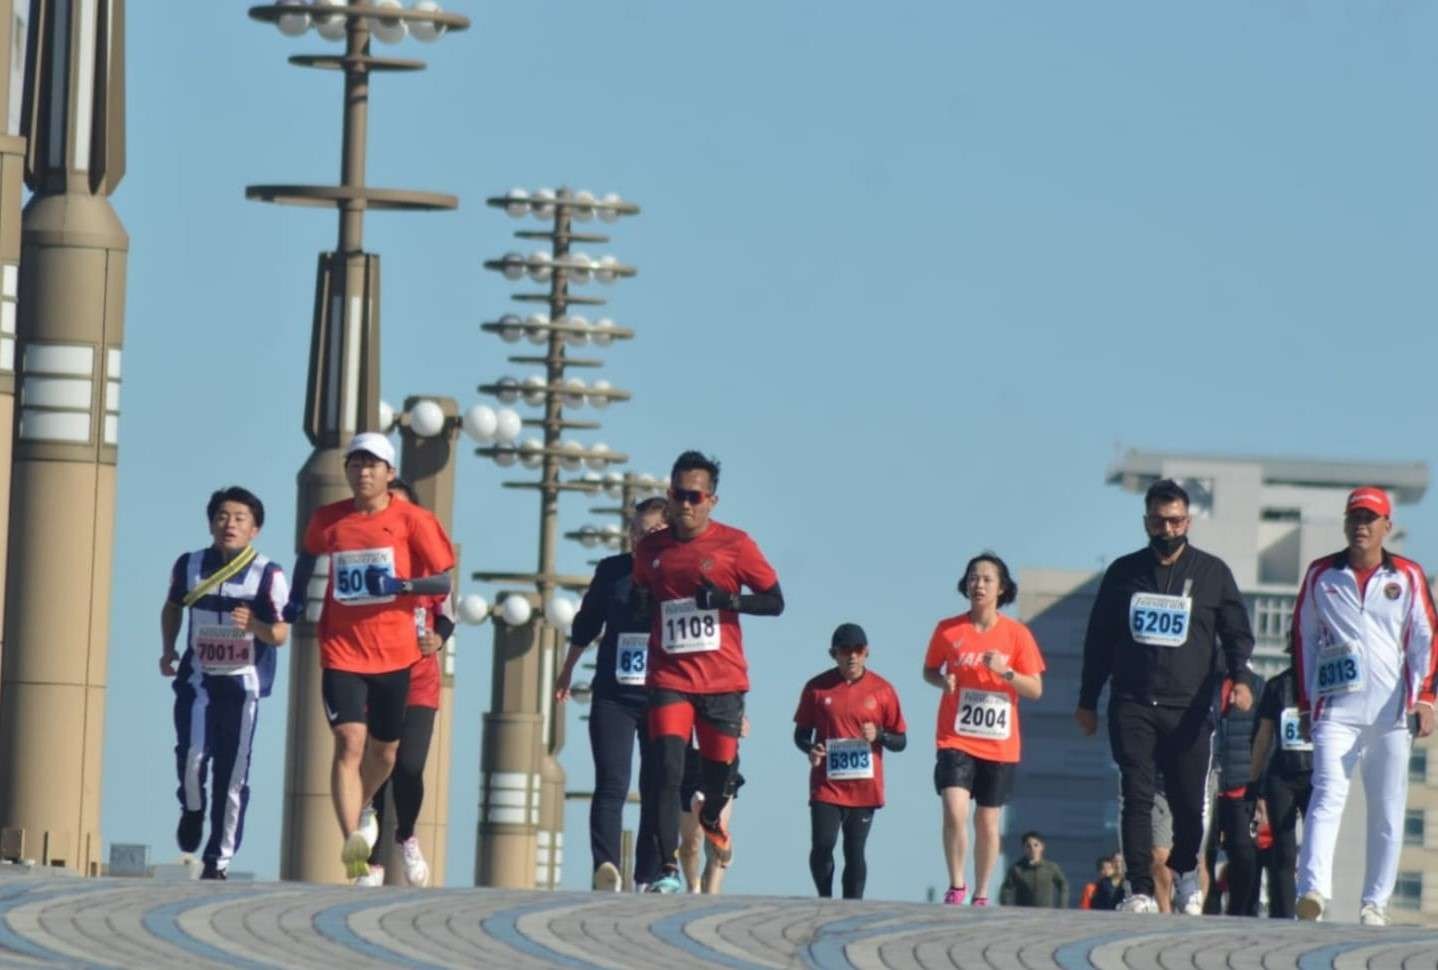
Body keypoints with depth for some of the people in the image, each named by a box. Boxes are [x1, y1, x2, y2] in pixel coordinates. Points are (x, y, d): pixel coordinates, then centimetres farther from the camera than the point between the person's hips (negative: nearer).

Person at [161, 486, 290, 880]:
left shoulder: (268, 575, -8)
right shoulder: (190, 566, 1)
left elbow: (281, 634, -8)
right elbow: (172, 607, 21)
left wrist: (254, 625, -28)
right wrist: (168, 649, 11)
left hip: (243, 684, -1)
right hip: (198, 678, 1)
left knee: (233, 773, -1)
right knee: (192, 753, -19)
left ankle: (220, 858, 9)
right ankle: (192, 809, 14)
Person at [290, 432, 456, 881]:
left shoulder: (411, 520, -4)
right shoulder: (327, 520, 3)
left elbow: (445, 580, -5)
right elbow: (309, 555, 26)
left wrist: (402, 585, -21)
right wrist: (297, 597, 19)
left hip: (395, 653, 1)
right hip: (342, 653, -1)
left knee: (384, 749, 15)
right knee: (349, 742, -18)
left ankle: (362, 810, 47)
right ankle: (352, 842, -27)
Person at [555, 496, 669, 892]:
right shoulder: (612, 571, 6)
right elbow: (586, 624, 20)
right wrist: (566, 671, 29)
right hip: (613, 698, 1)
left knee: (658, 793, 3)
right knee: (611, 785, -13)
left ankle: (648, 879, 7)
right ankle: (606, 867, -26)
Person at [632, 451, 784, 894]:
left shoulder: (734, 545, -2)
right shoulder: (650, 549, 6)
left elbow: (774, 601, 1)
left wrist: (727, 599, -16)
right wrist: (641, 604, -5)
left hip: (722, 680, -1)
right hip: (670, 679, 1)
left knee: (720, 774, 9)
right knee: (668, 771, -15)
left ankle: (712, 819, 46)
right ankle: (668, 870, -15)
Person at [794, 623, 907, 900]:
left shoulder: (881, 690, 3)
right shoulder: (817, 688, 3)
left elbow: (900, 741, 8)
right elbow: (801, 732, 11)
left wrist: (879, 735, -14)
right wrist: (810, 748, -12)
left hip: (865, 789, 1)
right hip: (827, 785, -1)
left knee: (855, 852, 2)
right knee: (822, 846, -13)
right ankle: (825, 901, 7)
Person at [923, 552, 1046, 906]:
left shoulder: (1016, 634, -2)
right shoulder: (947, 630, 0)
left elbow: (1036, 690, 0)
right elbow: (929, 670, 14)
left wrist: (1006, 672, -18)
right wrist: (943, 681, -9)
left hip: (999, 744, 1)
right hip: (956, 740, -1)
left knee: (987, 822, 8)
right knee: (954, 811, -18)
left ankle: (981, 896, 20)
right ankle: (956, 887, -3)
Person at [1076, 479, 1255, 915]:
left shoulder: (1212, 573, 8)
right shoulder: (1123, 573, 12)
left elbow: (1237, 633, 8)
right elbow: (1099, 639, 17)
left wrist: (1239, 677, -11)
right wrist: (1087, 701, 15)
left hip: (1188, 710, -1)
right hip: (1132, 706, 1)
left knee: (1189, 804, 2)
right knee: (1136, 798, -10)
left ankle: (1186, 871, 29)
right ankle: (1141, 891, -11)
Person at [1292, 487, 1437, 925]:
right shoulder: (1321, 575, 10)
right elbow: (1304, 638, 15)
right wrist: (1305, 704, 11)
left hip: (1390, 712, 1)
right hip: (1336, 710, -1)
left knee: (1388, 811, 0)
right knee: (1327, 795, -17)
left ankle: (1376, 903, 5)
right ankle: (1313, 890, -30)